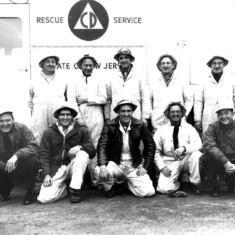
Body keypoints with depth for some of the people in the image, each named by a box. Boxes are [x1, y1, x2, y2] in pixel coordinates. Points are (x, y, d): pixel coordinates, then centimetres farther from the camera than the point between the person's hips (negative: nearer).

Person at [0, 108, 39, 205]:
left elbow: (34, 147, -25)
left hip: (22, 164, -1)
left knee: (32, 159, -34)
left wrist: (17, 155, -41)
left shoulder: (21, 128, -15)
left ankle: (29, 192, -10)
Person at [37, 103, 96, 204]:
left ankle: (75, 189, -17)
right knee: (44, 198, -20)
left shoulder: (82, 130, 2)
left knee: (83, 154, -30)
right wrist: (46, 174, -13)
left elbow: (92, 151, -4)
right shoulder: (49, 132, 2)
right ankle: (63, 188, 14)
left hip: (73, 166, 0)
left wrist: (80, 147, -24)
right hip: (55, 169, 0)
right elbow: (44, 155, 0)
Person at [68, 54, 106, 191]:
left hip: (96, 118, 0)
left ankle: (95, 179, -1)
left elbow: (103, 98, 2)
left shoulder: (99, 81, 14)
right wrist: (77, 119, -10)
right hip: (79, 118, 1)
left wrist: (85, 100, -4)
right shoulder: (75, 82, 14)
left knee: (94, 148, -4)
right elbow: (71, 101, 2)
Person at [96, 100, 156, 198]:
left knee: (148, 192, -16)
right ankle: (110, 187, 5)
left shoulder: (140, 126, -5)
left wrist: (145, 167, -3)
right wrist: (102, 166, -31)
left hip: (135, 166, 2)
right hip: (115, 164, -1)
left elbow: (150, 145, 4)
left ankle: (128, 182, 19)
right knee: (100, 171, -33)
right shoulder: (110, 126, -7)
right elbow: (102, 146, -14)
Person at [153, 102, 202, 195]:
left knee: (196, 154, -33)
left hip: (186, 159, 1)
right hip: (169, 162, 0)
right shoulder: (161, 130, 5)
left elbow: (198, 144, -10)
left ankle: (195, 184, -10)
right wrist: (162, 167, -10)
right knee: (163, 189, -23)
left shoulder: (189, 128, 4)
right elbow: (156, 151, 4)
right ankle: (177, 184, 15)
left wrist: (184, 148, -29)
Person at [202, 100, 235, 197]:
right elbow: (208, 145, -21)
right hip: (218, 163, -1)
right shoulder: (213, 127, -5)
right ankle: (215, 187, -7)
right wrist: (225, 161, -31)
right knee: (206, 158, -30)